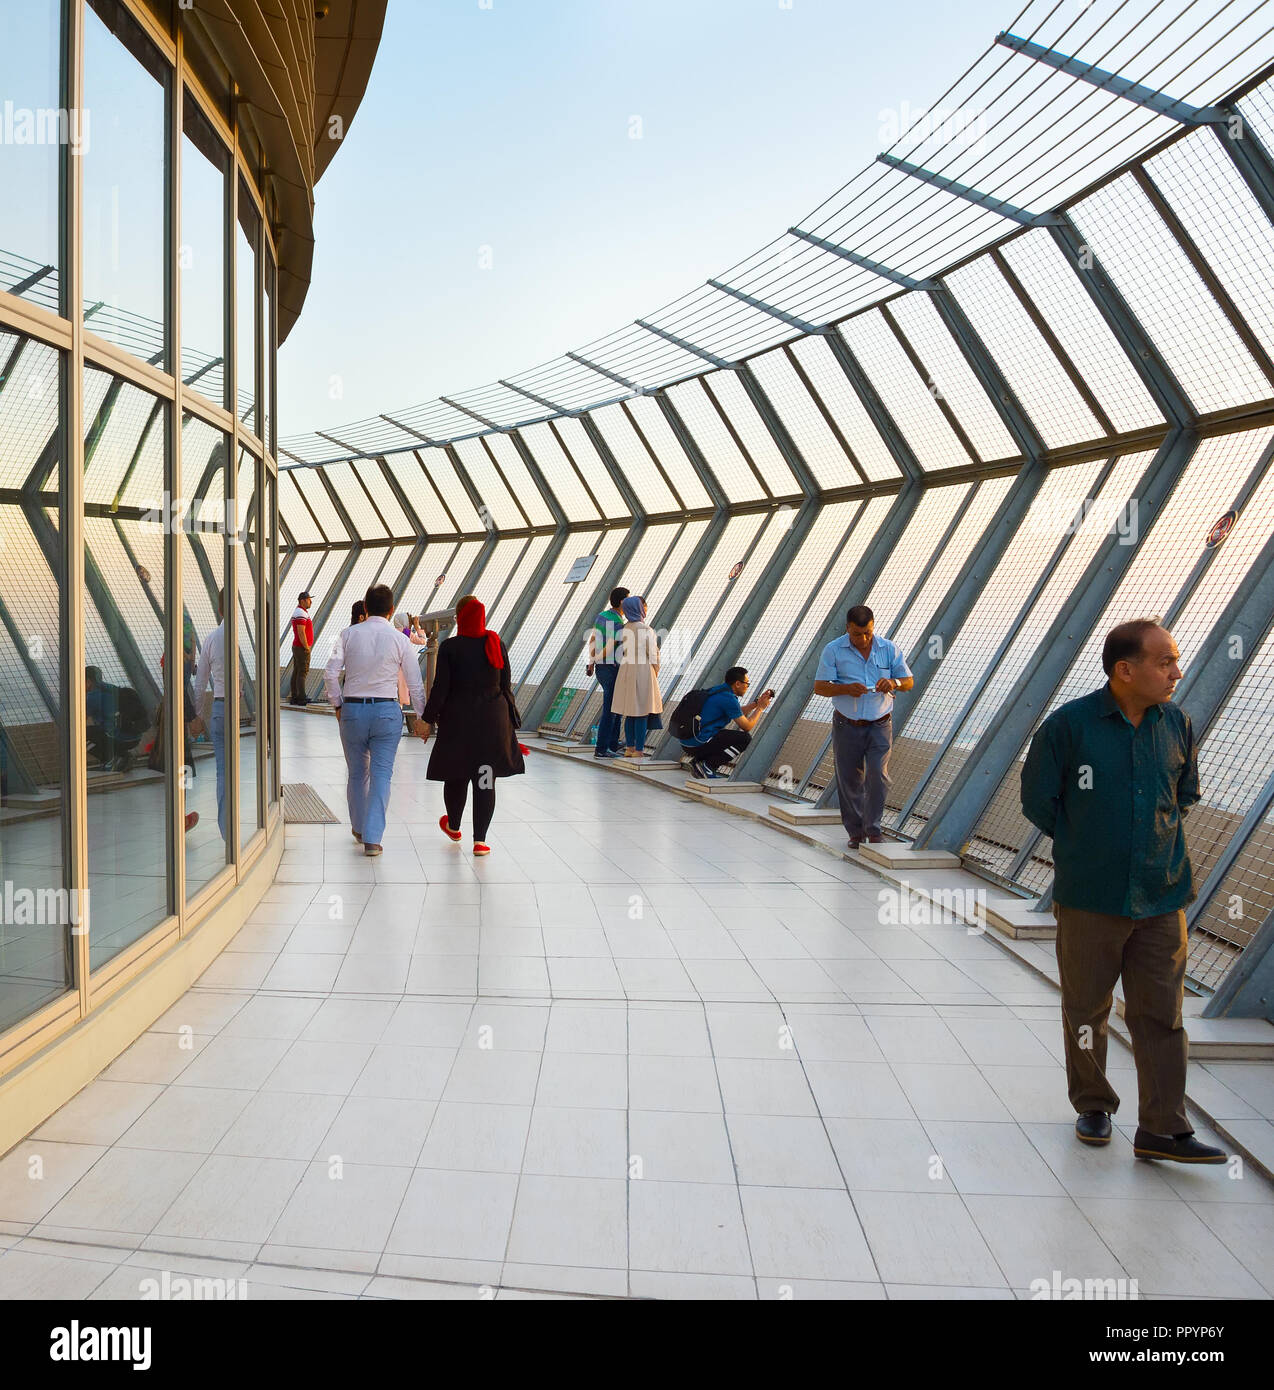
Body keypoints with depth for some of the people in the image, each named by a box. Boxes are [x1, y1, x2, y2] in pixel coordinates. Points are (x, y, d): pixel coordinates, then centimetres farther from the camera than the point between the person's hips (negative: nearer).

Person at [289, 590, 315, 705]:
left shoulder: (297, 611, 16)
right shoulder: (301, 614, -18)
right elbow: (301, 633, -25)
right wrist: (307, 648, -19)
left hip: (296, 647, 10)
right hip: (302, 648, -10)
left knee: (296, 672, 11)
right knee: (302, 672, -8)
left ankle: (294, 697, 14)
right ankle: (302, 698, -8)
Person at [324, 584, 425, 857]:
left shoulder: (349, 634, -1)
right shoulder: (400, 640, -3)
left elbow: (330, 673, -5)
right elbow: (415, 684, 0)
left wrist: (337, 704, 9)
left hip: (352, 709, 2)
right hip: (387, 710, -2)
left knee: (357, 773, 17)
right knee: (381, 774, 2)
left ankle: (359, 827, 34)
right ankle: (372, 838, -3)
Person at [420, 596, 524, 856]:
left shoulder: (449, 647, -7)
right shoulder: (496, 644, 1)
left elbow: (440, 688, -8)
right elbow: (506, 686, 4)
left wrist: (428, 719, 1)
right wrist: (511, 720, 13)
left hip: (458, 720, -1)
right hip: (493, 721, 2)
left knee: (456, 775, 17)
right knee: (486, 780, 3)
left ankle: (453, 826, 38)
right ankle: (480, 841, 0)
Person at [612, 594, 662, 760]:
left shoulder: (625, 628, 4)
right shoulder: (646, 629, -14)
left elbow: (622, 653, 9)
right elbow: (653, 655, -11)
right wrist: (655, 676, 2)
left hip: (626, 670, 6)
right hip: (643, 671, -6)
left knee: (630, 712, 14)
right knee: (642, 712, 0)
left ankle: (630, 748, 19)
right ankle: (639, 751, 2)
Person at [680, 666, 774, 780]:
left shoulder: (717, 690, 15)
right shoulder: (729, 698, -14)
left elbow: (738, 714, 30)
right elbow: (747, 727, -5)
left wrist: (757, 702, 24)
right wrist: (761, 707, 8)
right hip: (698, 744, -10)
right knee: (745, 738, -6)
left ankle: (698, 760, 12)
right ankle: (707, 766, -8)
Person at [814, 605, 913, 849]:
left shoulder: (888, 649, 1)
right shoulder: (833, 650, -5)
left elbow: (909, 681, 6)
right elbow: (819, 687, -7)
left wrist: (893, 683, -18)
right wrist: (847, 688, -25)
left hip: (880, 726, 1)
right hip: (847, 726, 0)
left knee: (878, 775, -12)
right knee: (849, 781, 5)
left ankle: (873, 829, 1)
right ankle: (855, 833, 18)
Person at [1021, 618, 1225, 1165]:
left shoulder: (1177, 723, -1)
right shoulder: (1068, 724, -13)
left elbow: (1186, 794, 16)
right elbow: (1037, 801, -3)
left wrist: (1159, 843, 9)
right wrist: (1086, 846, 3)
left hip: (1161, 898, 3)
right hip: (1089, 899, -2)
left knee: (1160, 1014, 6)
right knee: (1086, 1010, 12)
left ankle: (1162, 1129, 17)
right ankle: (1093, 1106, 32)